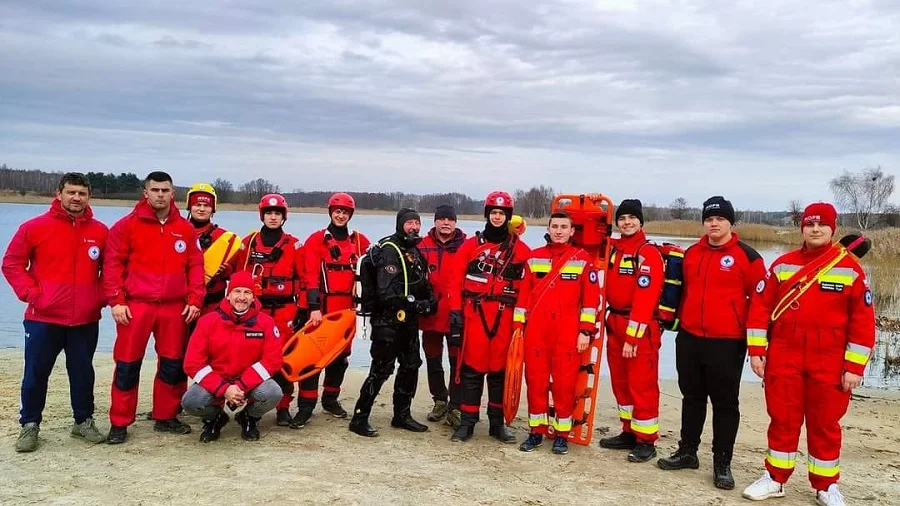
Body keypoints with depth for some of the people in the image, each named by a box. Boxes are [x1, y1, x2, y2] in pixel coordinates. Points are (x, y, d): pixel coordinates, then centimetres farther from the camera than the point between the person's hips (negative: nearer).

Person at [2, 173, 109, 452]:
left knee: (83, 372, 11)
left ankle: (84, 421, 25)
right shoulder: (35, 227, -5)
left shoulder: (100, 231, 2)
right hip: (43, 317, -2)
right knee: (36, 373, 6)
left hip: (86, 319, 2)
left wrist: (102, 296, 0)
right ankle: (29, 425, 19)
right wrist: (30, 293, -10)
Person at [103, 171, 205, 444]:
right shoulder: (127, 225, 0)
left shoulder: (185, 228, 9)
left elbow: (195, 266, 9)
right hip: (135, 306, -3)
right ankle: (119, 423, 12)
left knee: (173, 364, 9)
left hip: (174, 308, 3)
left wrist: (194, 300, 1)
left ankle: (165, 417, 24)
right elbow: (112, 263, -2)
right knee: (127, 365, 2)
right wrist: (116, 300, -9)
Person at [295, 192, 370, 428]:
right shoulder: (316, 240, -2)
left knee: (341, 354, 12)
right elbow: (311, 275, -9)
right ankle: (305, 407, -2)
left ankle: (331, 399, 27)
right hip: (321, 307, -4)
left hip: (346, 308, 4)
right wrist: (314, 307, -17)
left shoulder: (360, 241, 9)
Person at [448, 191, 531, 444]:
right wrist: (455, 310, -5)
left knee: (500, 369, 7)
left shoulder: (521, 249, 6)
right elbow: (457, 280, 3)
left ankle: (497, 423, 17)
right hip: (474, 313, 0)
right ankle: (467, 422, 9)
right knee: (472, 367, 1)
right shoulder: (471, 245, 7)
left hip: (505, 316, 1)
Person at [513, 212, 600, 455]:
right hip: (535, 331, 2)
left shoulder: (582, 259, 2)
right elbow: (523, 294, 10)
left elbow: (591, 298, 0)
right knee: (535, 381, 6)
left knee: (564, 383, 1)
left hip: (568, 333, -2)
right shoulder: (534, 257, 10)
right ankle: (537, 431, 18)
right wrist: (518, 325, 6)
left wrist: (586, 331, -5)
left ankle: (562, 434, 13)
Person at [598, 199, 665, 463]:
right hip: (615, 323, 7)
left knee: (642, 384, -2)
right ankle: (629, 432, 27)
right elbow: (609, 289, 20)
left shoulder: (648, 253, -12)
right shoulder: (613, 249, 10)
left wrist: (632, 337, -20)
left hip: (641, 327, -7)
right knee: (620, 381, 14)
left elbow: (644, 297, -18)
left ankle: (646, 441, 8)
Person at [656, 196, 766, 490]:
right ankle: (687, 452, 27)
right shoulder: (691, 254, 9)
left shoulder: (747, 256, -6)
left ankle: (722, 463, 13)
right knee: (692, 398, 15)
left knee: (725, 404, 4)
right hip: (689, 339, 5)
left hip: (727, 343, -5)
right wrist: (680, 321, 18)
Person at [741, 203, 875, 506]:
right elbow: (760, 306, 4)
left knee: (825, 424, 8)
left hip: (829, 362, -1)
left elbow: (863, 320, -2)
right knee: (782, 419, 9)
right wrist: (756, 350, -2)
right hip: (783, 357, 1)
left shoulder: (850, 269, -1)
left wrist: (854, 366, -6)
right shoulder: (782, 265, 4)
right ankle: (775, 479, 22)